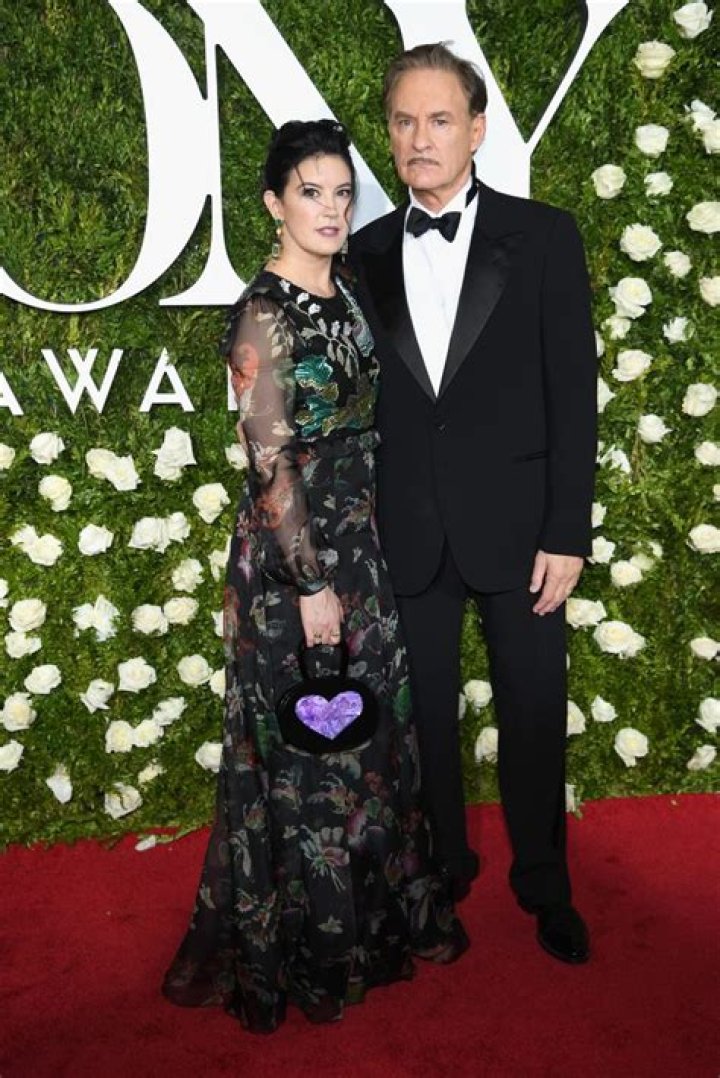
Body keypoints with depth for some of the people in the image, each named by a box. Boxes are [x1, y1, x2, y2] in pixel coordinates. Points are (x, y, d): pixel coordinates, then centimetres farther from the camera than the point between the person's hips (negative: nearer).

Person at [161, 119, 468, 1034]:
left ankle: (378, 907, 38)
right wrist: (312, 583, -18)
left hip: (359, 546, 8)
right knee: (304, 749, 5)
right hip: (292, 557, -8)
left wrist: (360, 562, 15)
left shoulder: (344, 299, 9)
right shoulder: (264, 314, -15)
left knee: (369, 730, 18)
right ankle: (303, 939, 26)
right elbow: (271, 463, -18)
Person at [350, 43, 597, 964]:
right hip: (408, 533, 2)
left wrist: (566, 533, -9)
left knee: (533, 715, 10)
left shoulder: (543, 236, -2)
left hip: (516, 527, -2)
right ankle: (442, 868, 35)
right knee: (425, 713, 13)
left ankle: (543, 885, 32)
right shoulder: (367, 253, 5)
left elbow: (573, 392, -4)